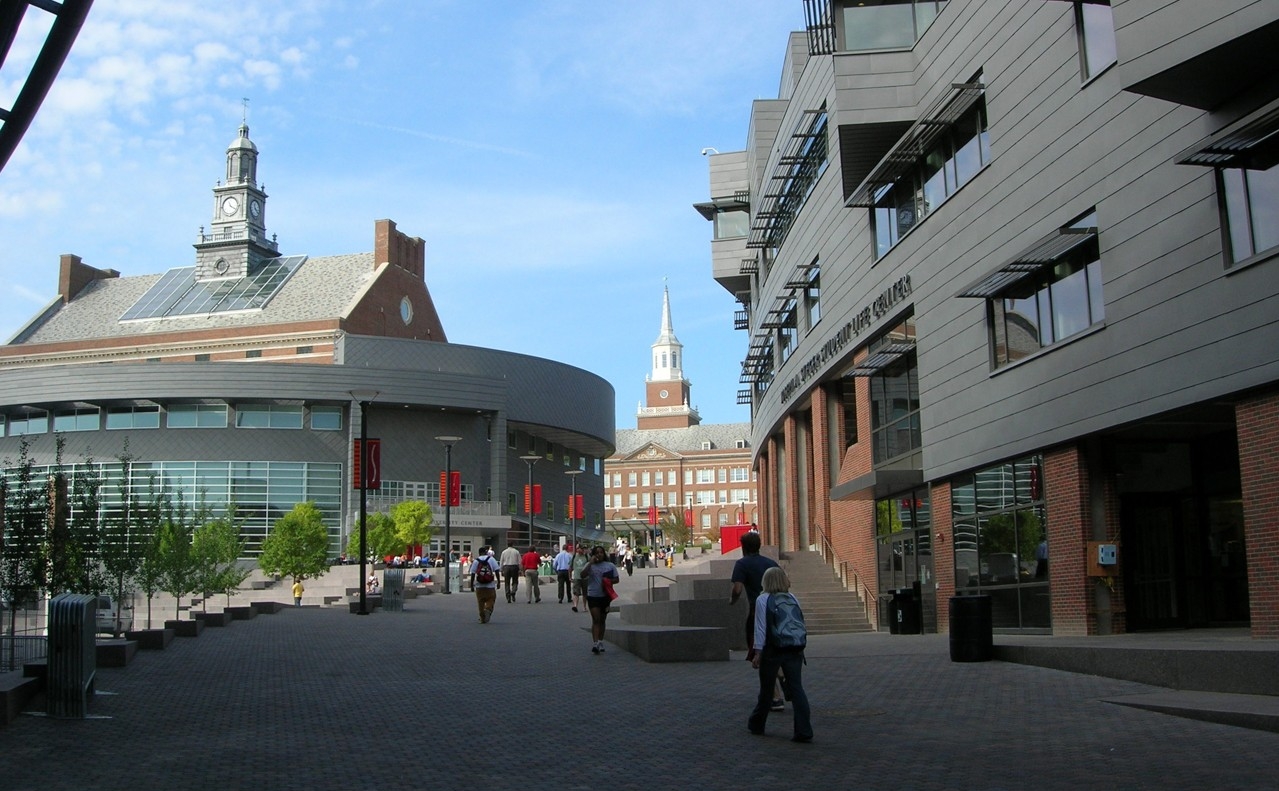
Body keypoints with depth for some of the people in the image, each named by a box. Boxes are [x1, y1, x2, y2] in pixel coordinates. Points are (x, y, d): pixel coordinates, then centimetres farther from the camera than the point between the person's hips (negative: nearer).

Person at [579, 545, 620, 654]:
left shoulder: (610, 566, 5)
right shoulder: (590, 566, 1)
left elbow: (617, 579, 8)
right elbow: (583, 575, -15)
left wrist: (608, 581, -13)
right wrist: (591, 563, -18)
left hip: (605, 596, 2)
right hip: (593, 596, -2)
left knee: (602, 620, 13)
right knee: (596, 619, -11)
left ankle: (600, 642, 23)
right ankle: (595, 643, -17)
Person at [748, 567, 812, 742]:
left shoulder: (763, 600, -4)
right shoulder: (793, 599, 8)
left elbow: (761, 628, -8)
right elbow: (802, 624, 9)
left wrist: (758, 652, -5)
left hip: (772, 650, -3)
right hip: (794, 650, 3)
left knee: (766, 689, 10)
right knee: (796, 688, 1)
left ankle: (757, 725, 26)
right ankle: (804, 731, -5)